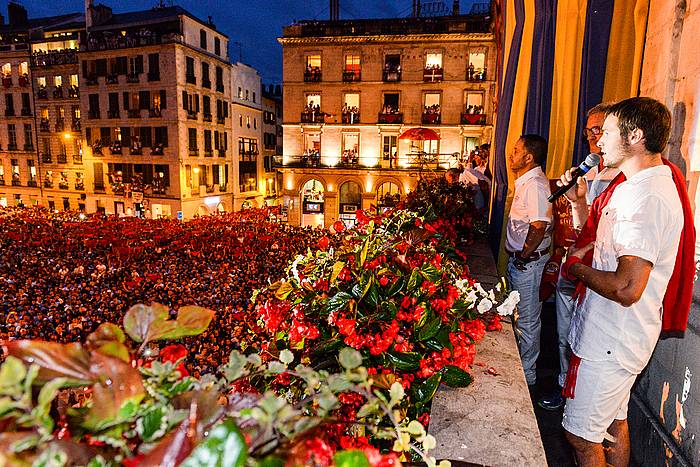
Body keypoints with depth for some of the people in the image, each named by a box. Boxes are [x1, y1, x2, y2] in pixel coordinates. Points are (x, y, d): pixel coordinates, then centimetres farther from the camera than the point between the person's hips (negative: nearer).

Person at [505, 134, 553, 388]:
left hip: (528, 262, -11)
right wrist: (516, 256, 16)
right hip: (519, 259, 11)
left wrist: (523, 257, -17)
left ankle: (527, 375, 18)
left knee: (527, 320, 3)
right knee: (518, 315, 22)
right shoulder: (526, 181, 13)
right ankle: (519, 365, 39)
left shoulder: (535, 184, -20)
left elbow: (539, 227, -28)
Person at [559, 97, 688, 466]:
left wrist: (576, 268, -15)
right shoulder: (635, 186, 9)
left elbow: (627, 288, -32)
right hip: (613, 335, 10)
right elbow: (607, 241, 16)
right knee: (614, 423, 26)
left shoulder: (647, 196, -26)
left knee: (582, 435, 5)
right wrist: (578, 201, 6)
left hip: (609, 342, -10)